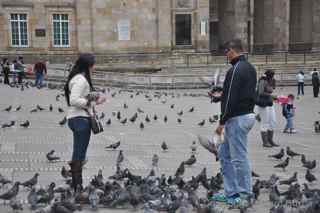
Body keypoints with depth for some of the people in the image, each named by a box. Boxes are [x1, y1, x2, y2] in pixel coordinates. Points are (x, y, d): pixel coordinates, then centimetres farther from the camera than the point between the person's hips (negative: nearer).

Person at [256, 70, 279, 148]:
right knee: (265, 123, -3)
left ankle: (270, 140, 19)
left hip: (270, 104, 9)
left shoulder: (269, 82, 11)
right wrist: (271, 95, -16)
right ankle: (265, 142, 5)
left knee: (273, 122, 10)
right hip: (263, 104, -9)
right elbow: (261, 93, -21)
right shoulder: (263, 81, -13)